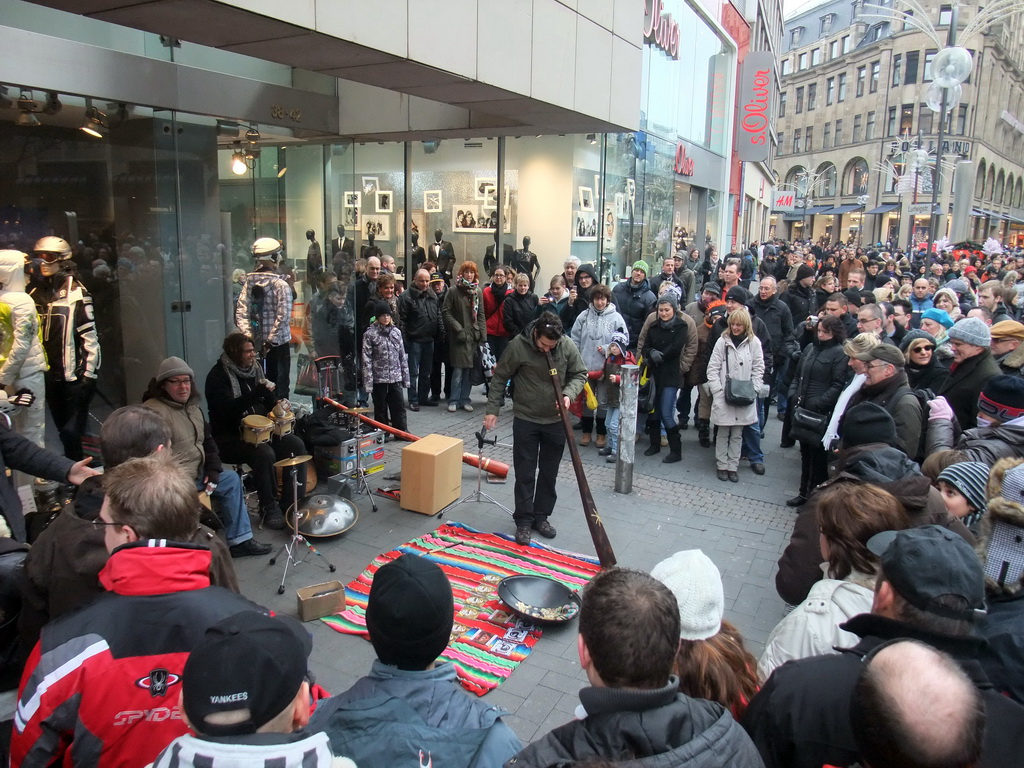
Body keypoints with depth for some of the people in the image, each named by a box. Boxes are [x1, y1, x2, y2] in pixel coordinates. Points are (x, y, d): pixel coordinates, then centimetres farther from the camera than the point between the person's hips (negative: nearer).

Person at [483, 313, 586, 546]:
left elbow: (580, 374, 1)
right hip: (525, 419, -2)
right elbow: (499, 378, -6)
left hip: (555, 420, 2)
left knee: (549, 473, 13)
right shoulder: (518, 345, -18)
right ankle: (523, 520, 16)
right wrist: (492, 410, -7)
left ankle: (541, 516, 28)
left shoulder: (568, 346, -12)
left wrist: (569, 394, -18)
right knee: (525, 473, 4)